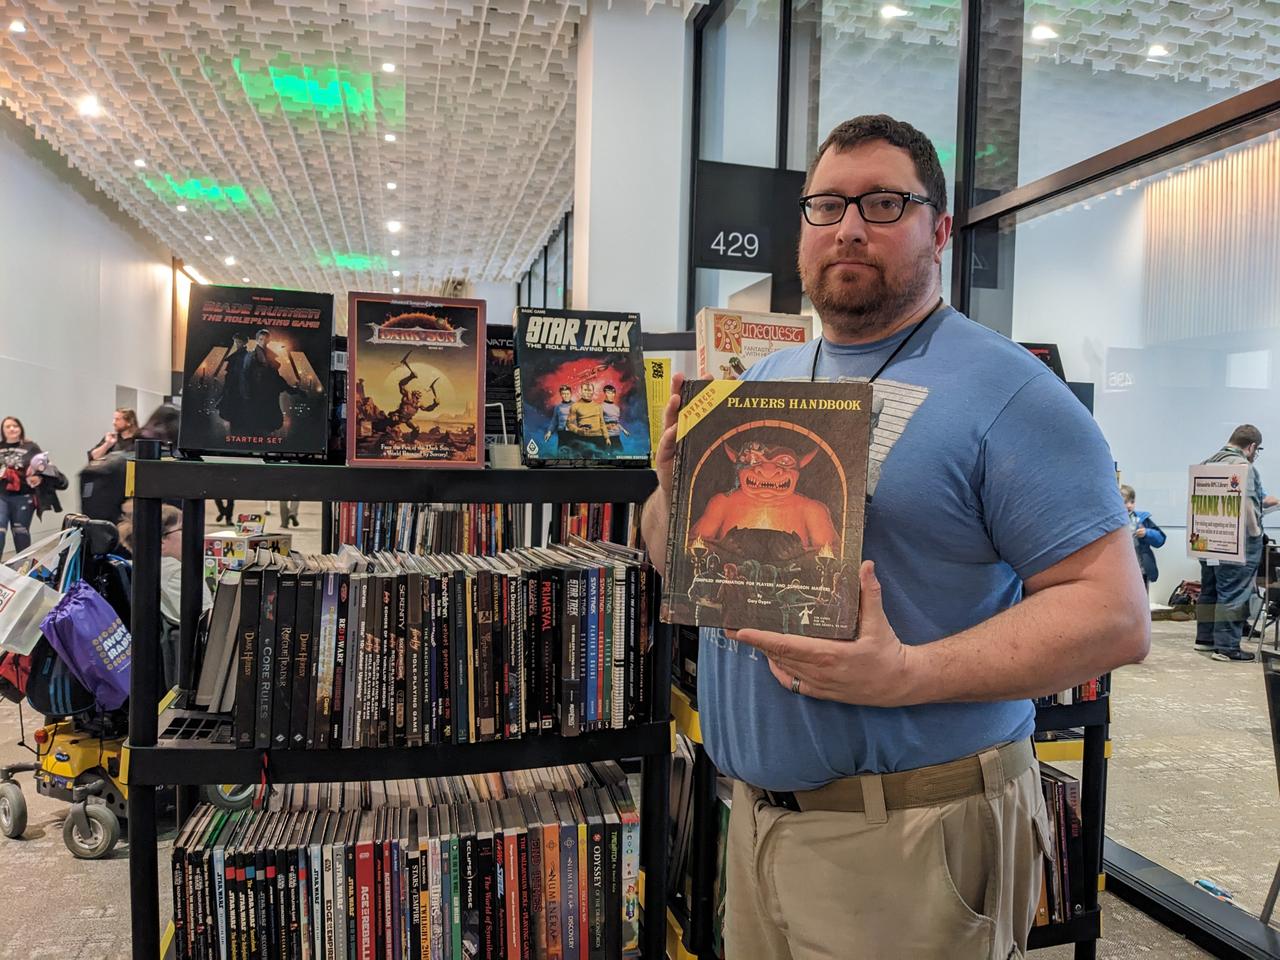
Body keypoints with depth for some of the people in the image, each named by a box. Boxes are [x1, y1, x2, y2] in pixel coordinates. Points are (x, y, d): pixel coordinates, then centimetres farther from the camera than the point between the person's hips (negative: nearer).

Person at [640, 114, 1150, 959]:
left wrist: (908, 674, -28)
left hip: (914, 836, -6)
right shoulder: (763, 381, 8)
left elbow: (1114, 614, -17)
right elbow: (673, 560, 13)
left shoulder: (1007, 393, -12)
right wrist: (677, 487, -9)